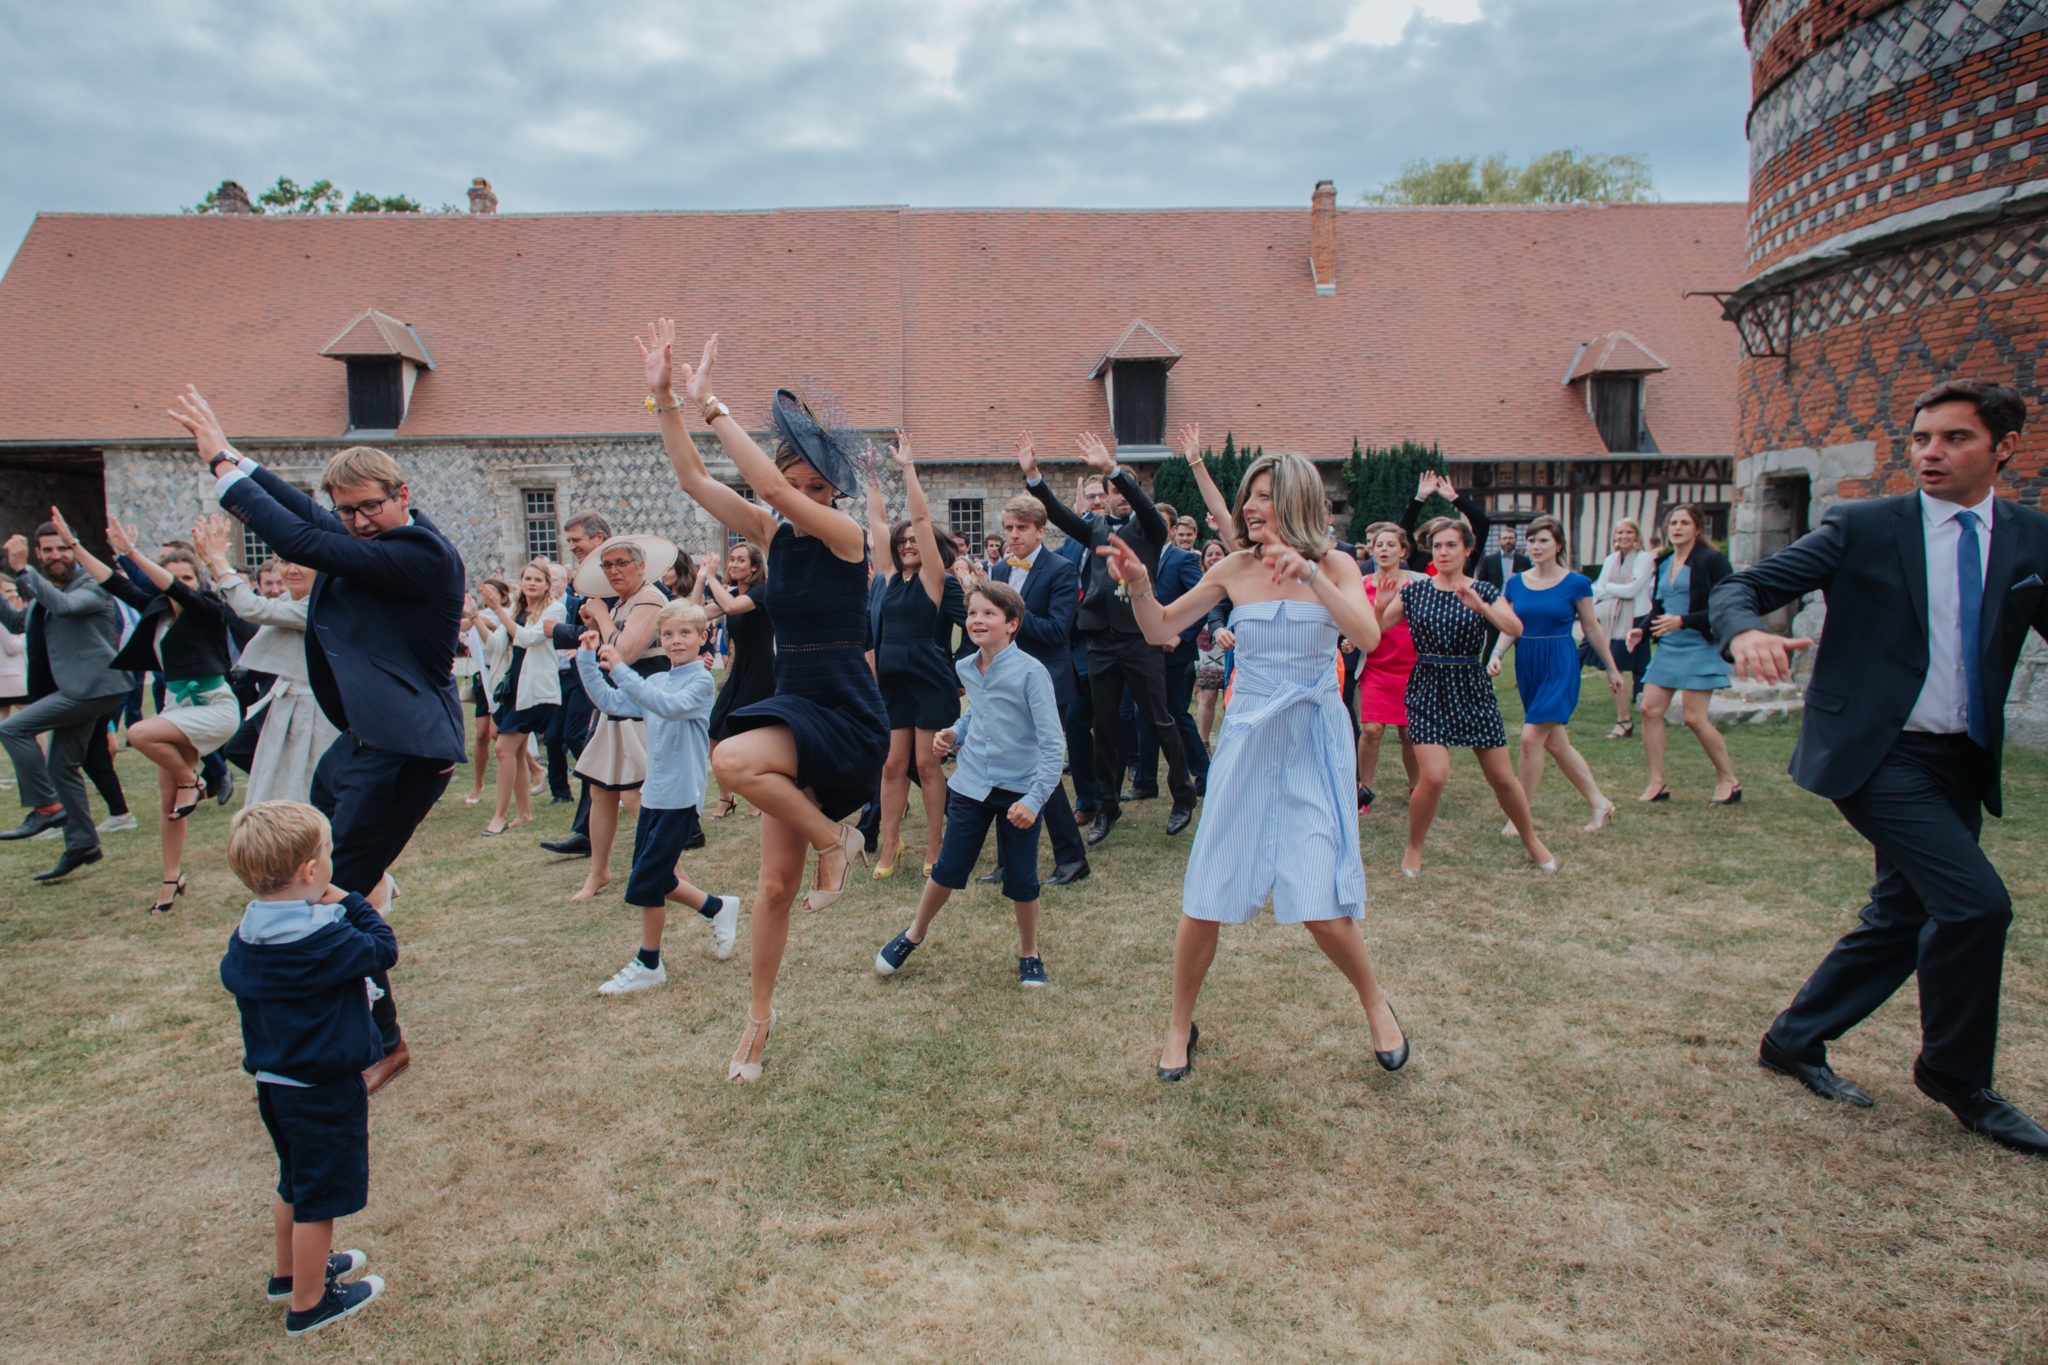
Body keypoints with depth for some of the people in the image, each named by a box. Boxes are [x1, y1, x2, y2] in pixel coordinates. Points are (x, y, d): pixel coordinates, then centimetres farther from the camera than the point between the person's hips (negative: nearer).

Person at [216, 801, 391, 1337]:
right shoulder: (324, 940, -28)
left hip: (272, 1083, 8)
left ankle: (291, 1270, 45)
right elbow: (383, 950, -19)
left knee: (294, 1182, 27)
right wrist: (351, 904, -10)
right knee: (319, 1195, 8)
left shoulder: (246, 935, -3)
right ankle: (309, 1302, 22)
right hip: (324, 1092, -8)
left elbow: (232, 976, 12)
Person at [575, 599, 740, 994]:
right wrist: (588, 660, 0)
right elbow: (609, 702, 10)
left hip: (681, 797, -8)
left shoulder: (700, 681, -11)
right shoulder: (656, 682, 11)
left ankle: (648, 965, 13)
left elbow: (670, 706, -30)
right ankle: (719, 908, 34)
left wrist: (620, 670, -34)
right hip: (653, 794, 8)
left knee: (645, 882, -3)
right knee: (656, 879, 13)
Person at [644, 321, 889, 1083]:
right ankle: (760, 1016, 25)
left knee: (734, 760, -34)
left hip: (848, 721, -6)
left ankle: (837, 840, -10)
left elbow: (773, 487, -27)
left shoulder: (846, 536, -12)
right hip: (795, 713, 7)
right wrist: (663, 399, -8)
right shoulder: (773, 534, 6)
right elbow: (693, 480, 1)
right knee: (777, 881, 8)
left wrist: (710, 405, -23)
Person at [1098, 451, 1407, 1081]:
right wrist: (1139, 586, -14)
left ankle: (1376, 1005, 24)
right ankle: (1180, 1025, 24)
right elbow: (1161, 630, 6)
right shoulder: (1236, 569, 2)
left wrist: (1309, 575, -28)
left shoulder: (1332, 565, -1)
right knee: (1203, 899, 1)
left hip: (1313, 744, -2)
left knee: (1320, 903, -7)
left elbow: (1368, 635, -18)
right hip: (1247, 740, 2)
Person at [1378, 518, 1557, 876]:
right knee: (1433, 776, -16)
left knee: (1501, 777, 5)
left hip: (1472, 689, 1)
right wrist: (1380, 604, -20)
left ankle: (1532, 840, 31)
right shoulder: (1414, 591, 3)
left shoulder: (1484, 591, 1)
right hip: (1427, 689, -1)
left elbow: (1515, 628, -16)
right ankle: (1413, 849, 7)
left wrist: (1480, 605, -31)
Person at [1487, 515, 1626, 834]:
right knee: (1555, 743, 10)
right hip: (1527, 667, 5)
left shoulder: (1576, 584, -5)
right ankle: (1600, 802, 25)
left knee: (1531, 738, -15)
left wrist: (1612, 669, 10)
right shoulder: (1516, 583, 6)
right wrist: (1495, 654, -10)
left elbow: (1592, 630, 3)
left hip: (1560, 667, -5)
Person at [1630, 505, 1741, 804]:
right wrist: (1642, 630, 5)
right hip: (1667, 647, 7)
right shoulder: (1664, 562, 13)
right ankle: (1657, 783, 7)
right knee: (1650, 709, -2)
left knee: (1694, 717, -8)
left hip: (1699, 647, -7)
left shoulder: (1712, 560, -7)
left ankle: (1728, 780, 11)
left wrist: (1683, 621, -21)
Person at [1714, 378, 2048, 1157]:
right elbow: (1738, 588, -9)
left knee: (1904, 919, 12)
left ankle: (1794, 1040, 30)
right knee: (1974, 901, -15)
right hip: (1876, 753, -6)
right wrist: (1747, 633, -31)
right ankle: (1957, 1076, 8)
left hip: (1961, 762, 6)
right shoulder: (1863, 528, -4)